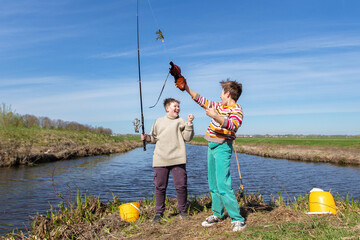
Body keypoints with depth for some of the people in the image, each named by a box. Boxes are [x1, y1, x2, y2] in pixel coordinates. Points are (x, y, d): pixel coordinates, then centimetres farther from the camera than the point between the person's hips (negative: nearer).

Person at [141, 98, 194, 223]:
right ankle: (159, 213, 17)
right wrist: (146, 137, 0)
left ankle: (183, 211, 17)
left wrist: (189, 123, -4)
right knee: (160, 187, 4)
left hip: (178, 159, -1)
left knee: (181, 185, -1)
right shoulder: (158, 121, 16)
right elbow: (154, 138, 19)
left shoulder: (181, 121, 11)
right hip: (160, 160, 1)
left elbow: (187, 138, 3)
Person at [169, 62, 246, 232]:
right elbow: (202, 101, 25)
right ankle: (217, 214, 24)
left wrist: (216, 116, -41)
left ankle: (237, 219, -7)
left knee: (223, 185, -15)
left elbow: (233, 125, -29)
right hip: (212, 146, 9)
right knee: (213, 184, 13)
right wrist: (187, 89, 24)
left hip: (222, 147, -9)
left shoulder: (237, 110, -9)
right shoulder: (219, 106, 16)